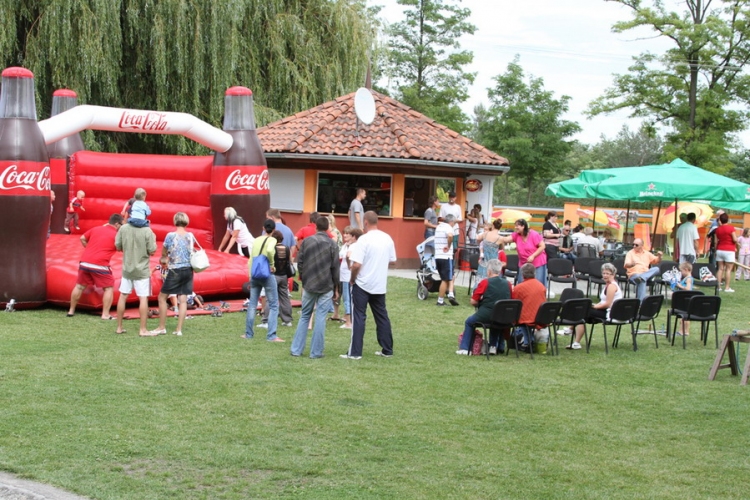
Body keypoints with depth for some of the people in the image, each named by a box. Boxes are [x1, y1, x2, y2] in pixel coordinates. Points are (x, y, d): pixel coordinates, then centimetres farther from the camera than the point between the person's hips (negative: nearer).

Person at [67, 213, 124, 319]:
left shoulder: (96, 229, 11)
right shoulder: (116, 235, -4)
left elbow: (82, 238, 18)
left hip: (84, 262, 5)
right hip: (99, 265, -5)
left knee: (80, 286, 18)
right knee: (108, 288, 7)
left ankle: (71, 310, 26)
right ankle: (105, 314, 0)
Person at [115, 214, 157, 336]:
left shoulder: (123, 228, -6)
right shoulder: (147, 231, -16)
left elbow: (118, 246, 2)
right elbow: (152, 251, -12)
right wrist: (153, 239, 3)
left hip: (127, 268, 4)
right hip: (142, 270, -4)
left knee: (123, 296, 13)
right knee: (143, 298, 1)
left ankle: (119, 327, 19)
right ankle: (143, 330, 1)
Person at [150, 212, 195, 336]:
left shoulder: (170, 235, -11)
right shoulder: (190, 236, 1)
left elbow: (164, 254, -1)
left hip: (175, 270, -5)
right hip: (188, 270, 5)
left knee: (162, 297, 9)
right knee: (183, 299, 6)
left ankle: (162, 327, 10)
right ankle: (179, 330, 5)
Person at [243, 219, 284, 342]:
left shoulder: (256, 240, 11)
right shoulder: (272, 240, -6)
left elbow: (250, 260, 12)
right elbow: (269, 250, -29)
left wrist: (251, 276, 17)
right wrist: (272, 265, -14)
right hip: (267, 275, -5)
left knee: (252, 304, 13)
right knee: (273, 305, 1)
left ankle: (248, 333, 17)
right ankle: (271, 335, -5)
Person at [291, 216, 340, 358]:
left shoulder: (306, 241, 1)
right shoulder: (332, 244, -4)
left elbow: (299, 263, 2)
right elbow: (335, 267, -3)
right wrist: (336, 288, 6)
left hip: (309, 285, 2)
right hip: (326, 287, -2)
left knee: (304, 316, 13)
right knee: (320, 318, 0)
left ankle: (296, 349, 11)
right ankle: (316, 352, -1)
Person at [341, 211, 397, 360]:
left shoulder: (364, 239, -16)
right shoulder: (387, 239, 3)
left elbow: (356, 265, -20)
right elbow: (392, 260, 13)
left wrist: (352, 279, -5)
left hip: (363, 284, -6)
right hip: (380, 285, 6)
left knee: (358, 317, -1)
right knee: (382, 316, 13)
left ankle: (355, 352, -2)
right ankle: (387, 350, 18)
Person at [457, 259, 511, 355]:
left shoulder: (485, 282, -8)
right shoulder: (507, 284, 1)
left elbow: (473, 302, -6)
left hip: (486, 316, -4)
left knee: (469, 322, 23)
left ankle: (464, 348, 20)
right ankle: (493, 346, 33)